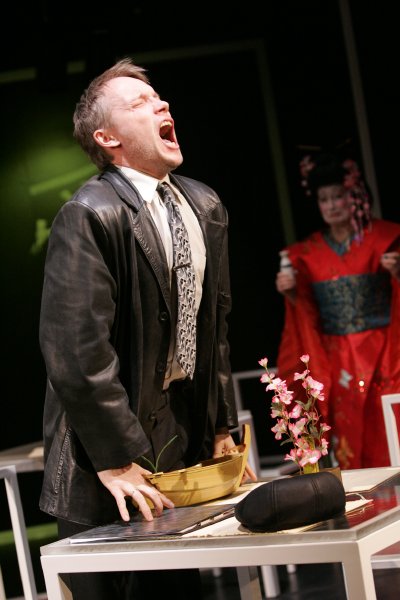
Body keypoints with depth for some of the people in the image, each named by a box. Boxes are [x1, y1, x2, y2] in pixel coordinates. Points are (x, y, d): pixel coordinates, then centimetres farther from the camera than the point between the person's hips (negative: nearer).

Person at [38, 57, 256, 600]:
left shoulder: (206, 207, 9)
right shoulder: (88, 216, -17)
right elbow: (78, 349, -21)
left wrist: (223, 428, 13)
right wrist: (116, 459, -19)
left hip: (188, 427, 7)